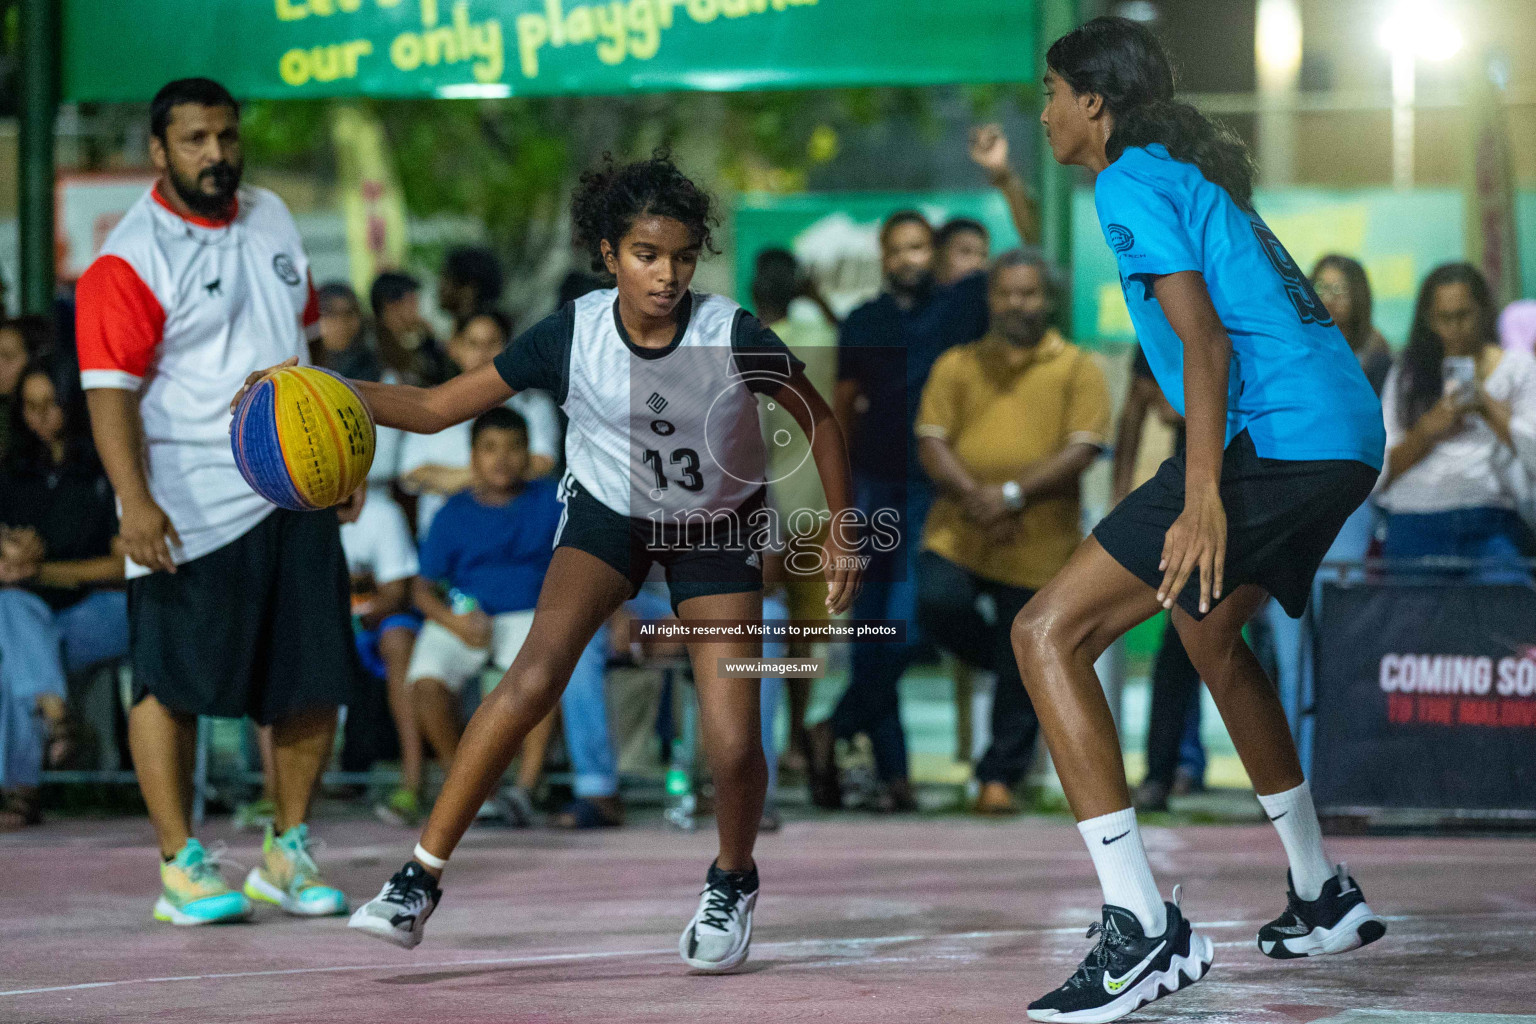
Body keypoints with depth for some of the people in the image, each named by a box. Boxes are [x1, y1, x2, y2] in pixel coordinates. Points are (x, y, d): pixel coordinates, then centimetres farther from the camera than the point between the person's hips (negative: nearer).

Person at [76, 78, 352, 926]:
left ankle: (287, 855, 17)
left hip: (295, 496, 6)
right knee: (172, 683, -4)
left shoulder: (271, 220, 12)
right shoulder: (129, 260, -10)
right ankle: (180, 868, 2)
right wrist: (134, 501, -28)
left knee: (314, 680, 5)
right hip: (190, 506, -6)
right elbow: (110, 391, -17)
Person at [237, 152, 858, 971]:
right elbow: (436, 407, -19)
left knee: (732, 742, -13)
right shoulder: (573, 336, -22)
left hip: (717, 529, 0)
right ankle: (420, 877, -21)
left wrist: (841, 531, -7)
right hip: (608, 512, 0)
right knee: (536, 672, -25)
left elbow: (819, 419, -7)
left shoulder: (734, 337, -25)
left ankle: (731, 884, 20)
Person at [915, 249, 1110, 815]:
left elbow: (1080, 451, -7)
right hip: (958, 534, 2)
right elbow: (931, 443, 3)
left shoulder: (1078, 370, 4)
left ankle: (1000, 778, 14)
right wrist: (975, 498, -15)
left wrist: (1013, 495, -20)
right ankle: (1004, 657, 8)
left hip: (1038, 545, -2)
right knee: (938, 603, -24)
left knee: (1021, 672, -1)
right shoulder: (958, 365, 11)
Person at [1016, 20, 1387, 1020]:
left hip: (1272, 443, -10)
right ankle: (1324, 899, 40)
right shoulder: (1193, 176, 24)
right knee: (1212, 633, 33)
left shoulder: (1132, 182, -4)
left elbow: (1207, 340, -15)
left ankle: (1142, 927, -22)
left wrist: (1204, 496, -24)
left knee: (1049, 633, -12)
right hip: (1350, 438, 10)